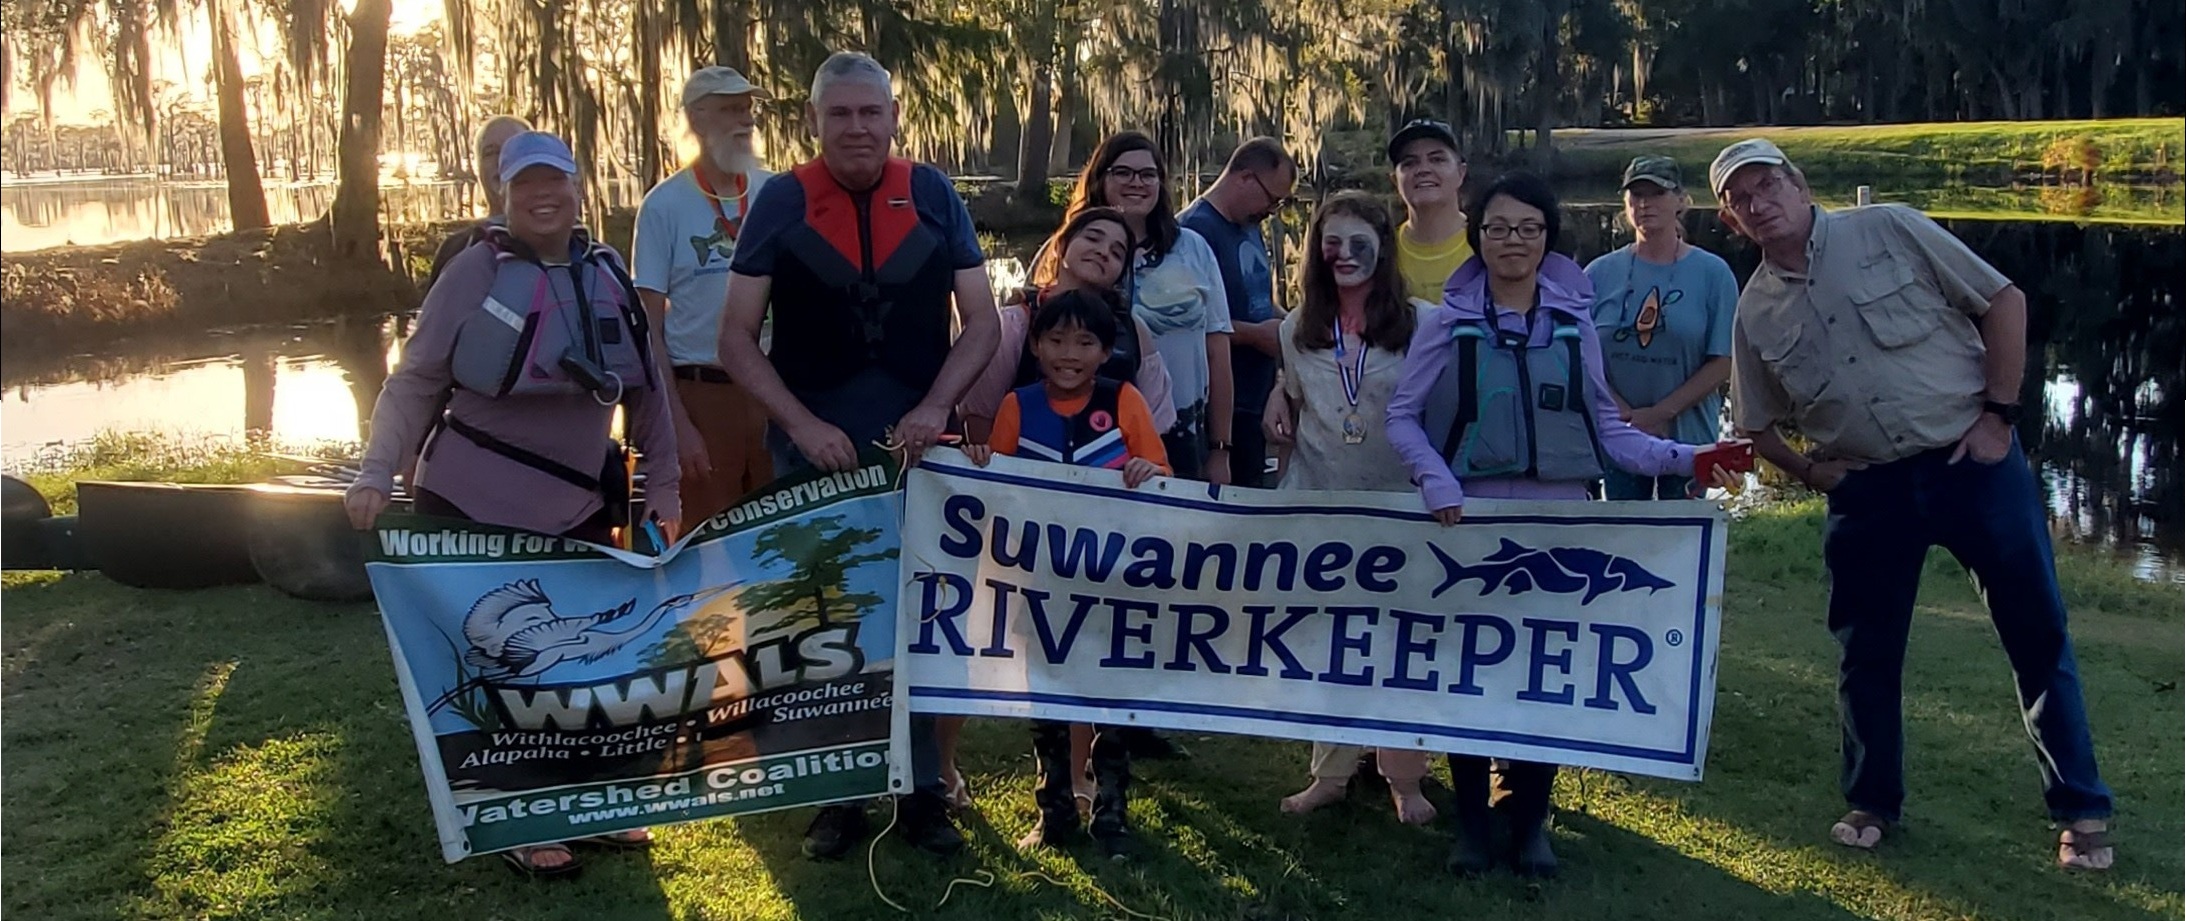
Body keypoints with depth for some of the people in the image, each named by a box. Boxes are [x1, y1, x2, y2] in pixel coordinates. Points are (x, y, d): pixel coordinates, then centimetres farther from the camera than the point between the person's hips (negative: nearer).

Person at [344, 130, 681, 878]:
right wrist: (377, 474, -16)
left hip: (579, 507, 5)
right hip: (475, 505, -4)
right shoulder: (476, 271, -7)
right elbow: (417, 381, -7)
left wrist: (662, 486, 8)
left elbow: (646, 387, 11)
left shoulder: (607, 274, 6)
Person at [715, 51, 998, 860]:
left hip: (919, 449, 1)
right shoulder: (781, 203, -3)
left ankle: (922, 789, 22)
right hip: (813, 452, -1)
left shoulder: (934, 197, 0)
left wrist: (934, 407, -13)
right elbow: (737, 339, -3)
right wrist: (802, 424, -15)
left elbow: (982, 322, 2)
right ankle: (836, 795, 22)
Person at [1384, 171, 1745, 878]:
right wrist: (1435, 480, -15)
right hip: (1470, 519, -1)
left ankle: (1529, 819, 20)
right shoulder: (1449, 321, 1)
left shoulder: (1574, 322, 7)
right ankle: (1471, 820, 17)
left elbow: (1604, 424, 9)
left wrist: (1683, 457, -1)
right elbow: (1402, 415, 0)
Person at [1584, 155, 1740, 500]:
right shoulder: (1600, 273, 2)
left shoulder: (1712, 273, -1)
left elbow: (1723, 362, -5)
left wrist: (1660, 414, -14)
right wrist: (1628, 417, -13)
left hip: (1688, 436, -1)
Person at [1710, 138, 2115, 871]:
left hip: (1972, 461, -2)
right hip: (1868, 491, 3)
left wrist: (1999, 413, -8)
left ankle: (2081, 811, 17)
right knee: (1866, 652, 8)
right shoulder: (1756, 313, 5)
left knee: (2038, 633, 4)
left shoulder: (1889, 231, -4)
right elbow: (1756, 424, 16)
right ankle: (1872, 803, 26)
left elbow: (2003, 301, -3)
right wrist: (1809, 471, 0)